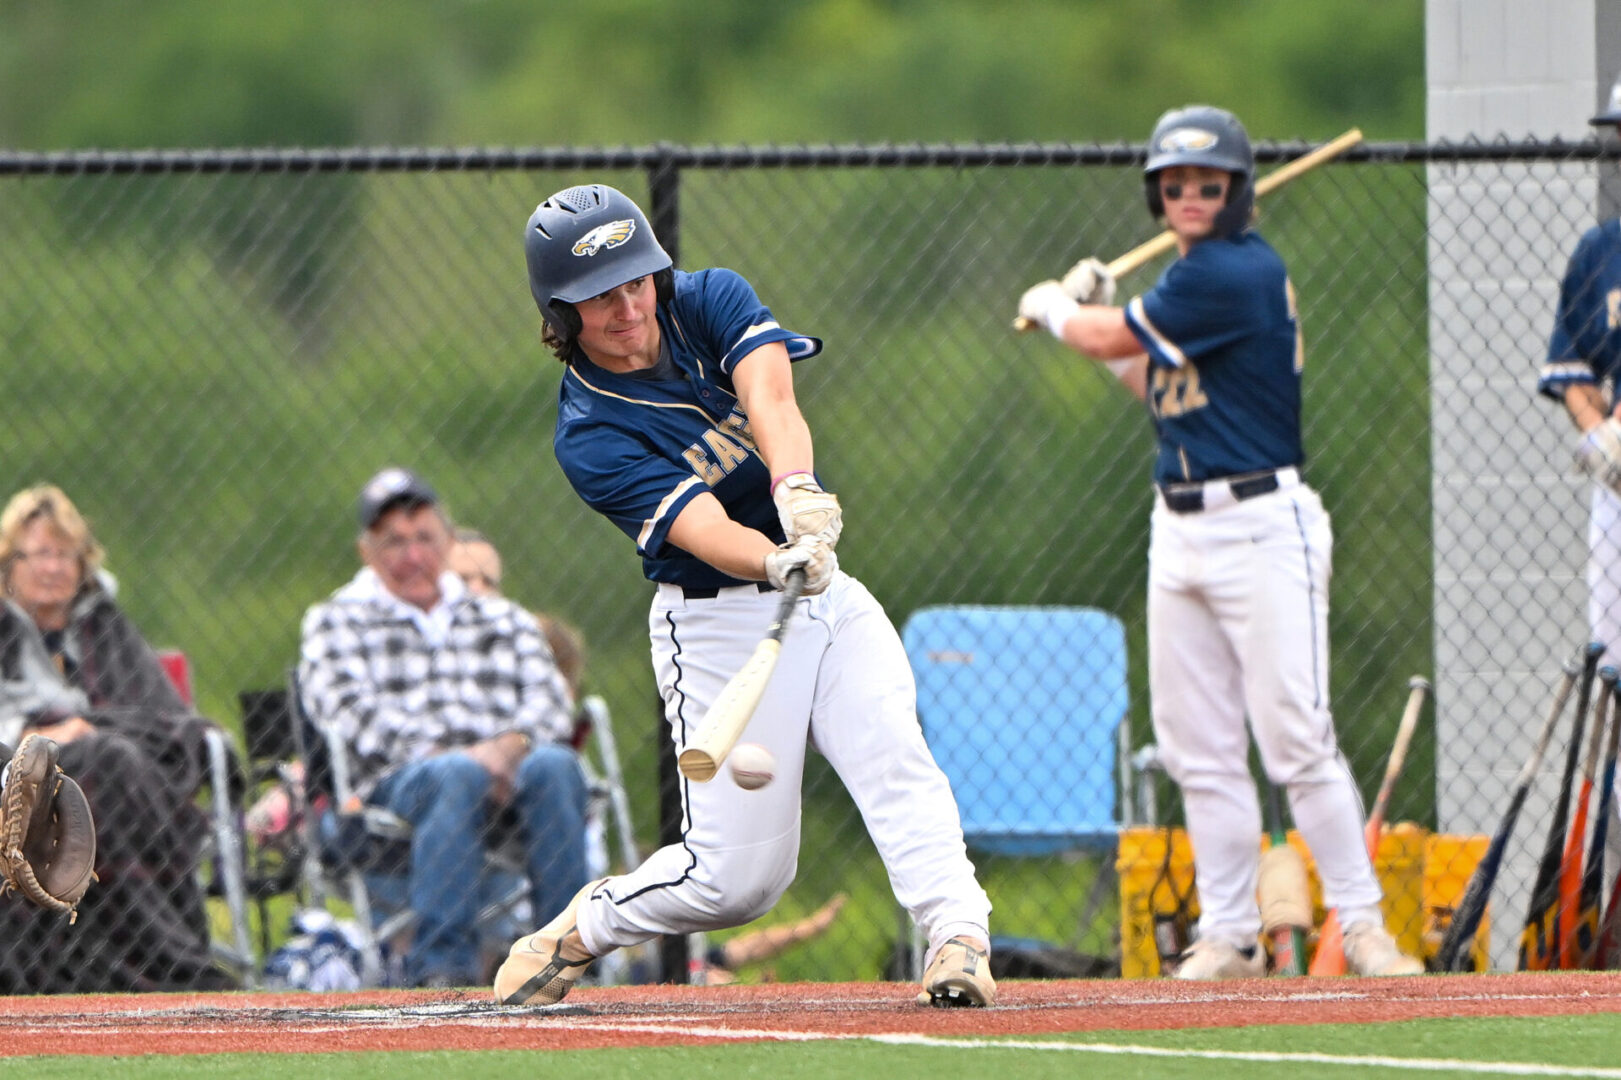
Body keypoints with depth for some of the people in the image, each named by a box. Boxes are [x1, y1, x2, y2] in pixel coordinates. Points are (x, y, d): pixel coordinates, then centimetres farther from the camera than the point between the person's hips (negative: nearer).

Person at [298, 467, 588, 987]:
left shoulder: (504, 619, 28)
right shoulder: (334, 622, 18)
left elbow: (549, 700, 12)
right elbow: (352, 713, -1)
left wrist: (510, 745, -13)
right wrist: (450, 757, -16)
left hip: (506, 771, 3)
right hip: (396, 785, -3)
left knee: (554, 765, -32)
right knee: (456, 775, -38)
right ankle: (444, 965, -45)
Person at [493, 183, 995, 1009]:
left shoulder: (712, 302, -3)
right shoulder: (589, 438, -16)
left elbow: (769, 399, -23)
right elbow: (701, 528, -30)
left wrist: (797, 487, -44)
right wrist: (778, 562, -52)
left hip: (828, 598, 4)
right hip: (720, 624, -4)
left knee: (894, 761, -22)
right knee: (737, 875, -3)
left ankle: (958, 938, -33)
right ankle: (575, 933, 21)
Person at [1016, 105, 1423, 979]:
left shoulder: (1237, 274, -15)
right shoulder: (1196, 275, 14)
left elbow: (1111, 339, -9)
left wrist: (1052, 310, 12)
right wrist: (1092, 310, 15)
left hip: (1260, 528, -9)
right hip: (1180, 530, 9)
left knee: (1296, 739, -11)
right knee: (1198, 748, 7)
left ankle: (1362, 923, -6)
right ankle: (1229, 935, 11)